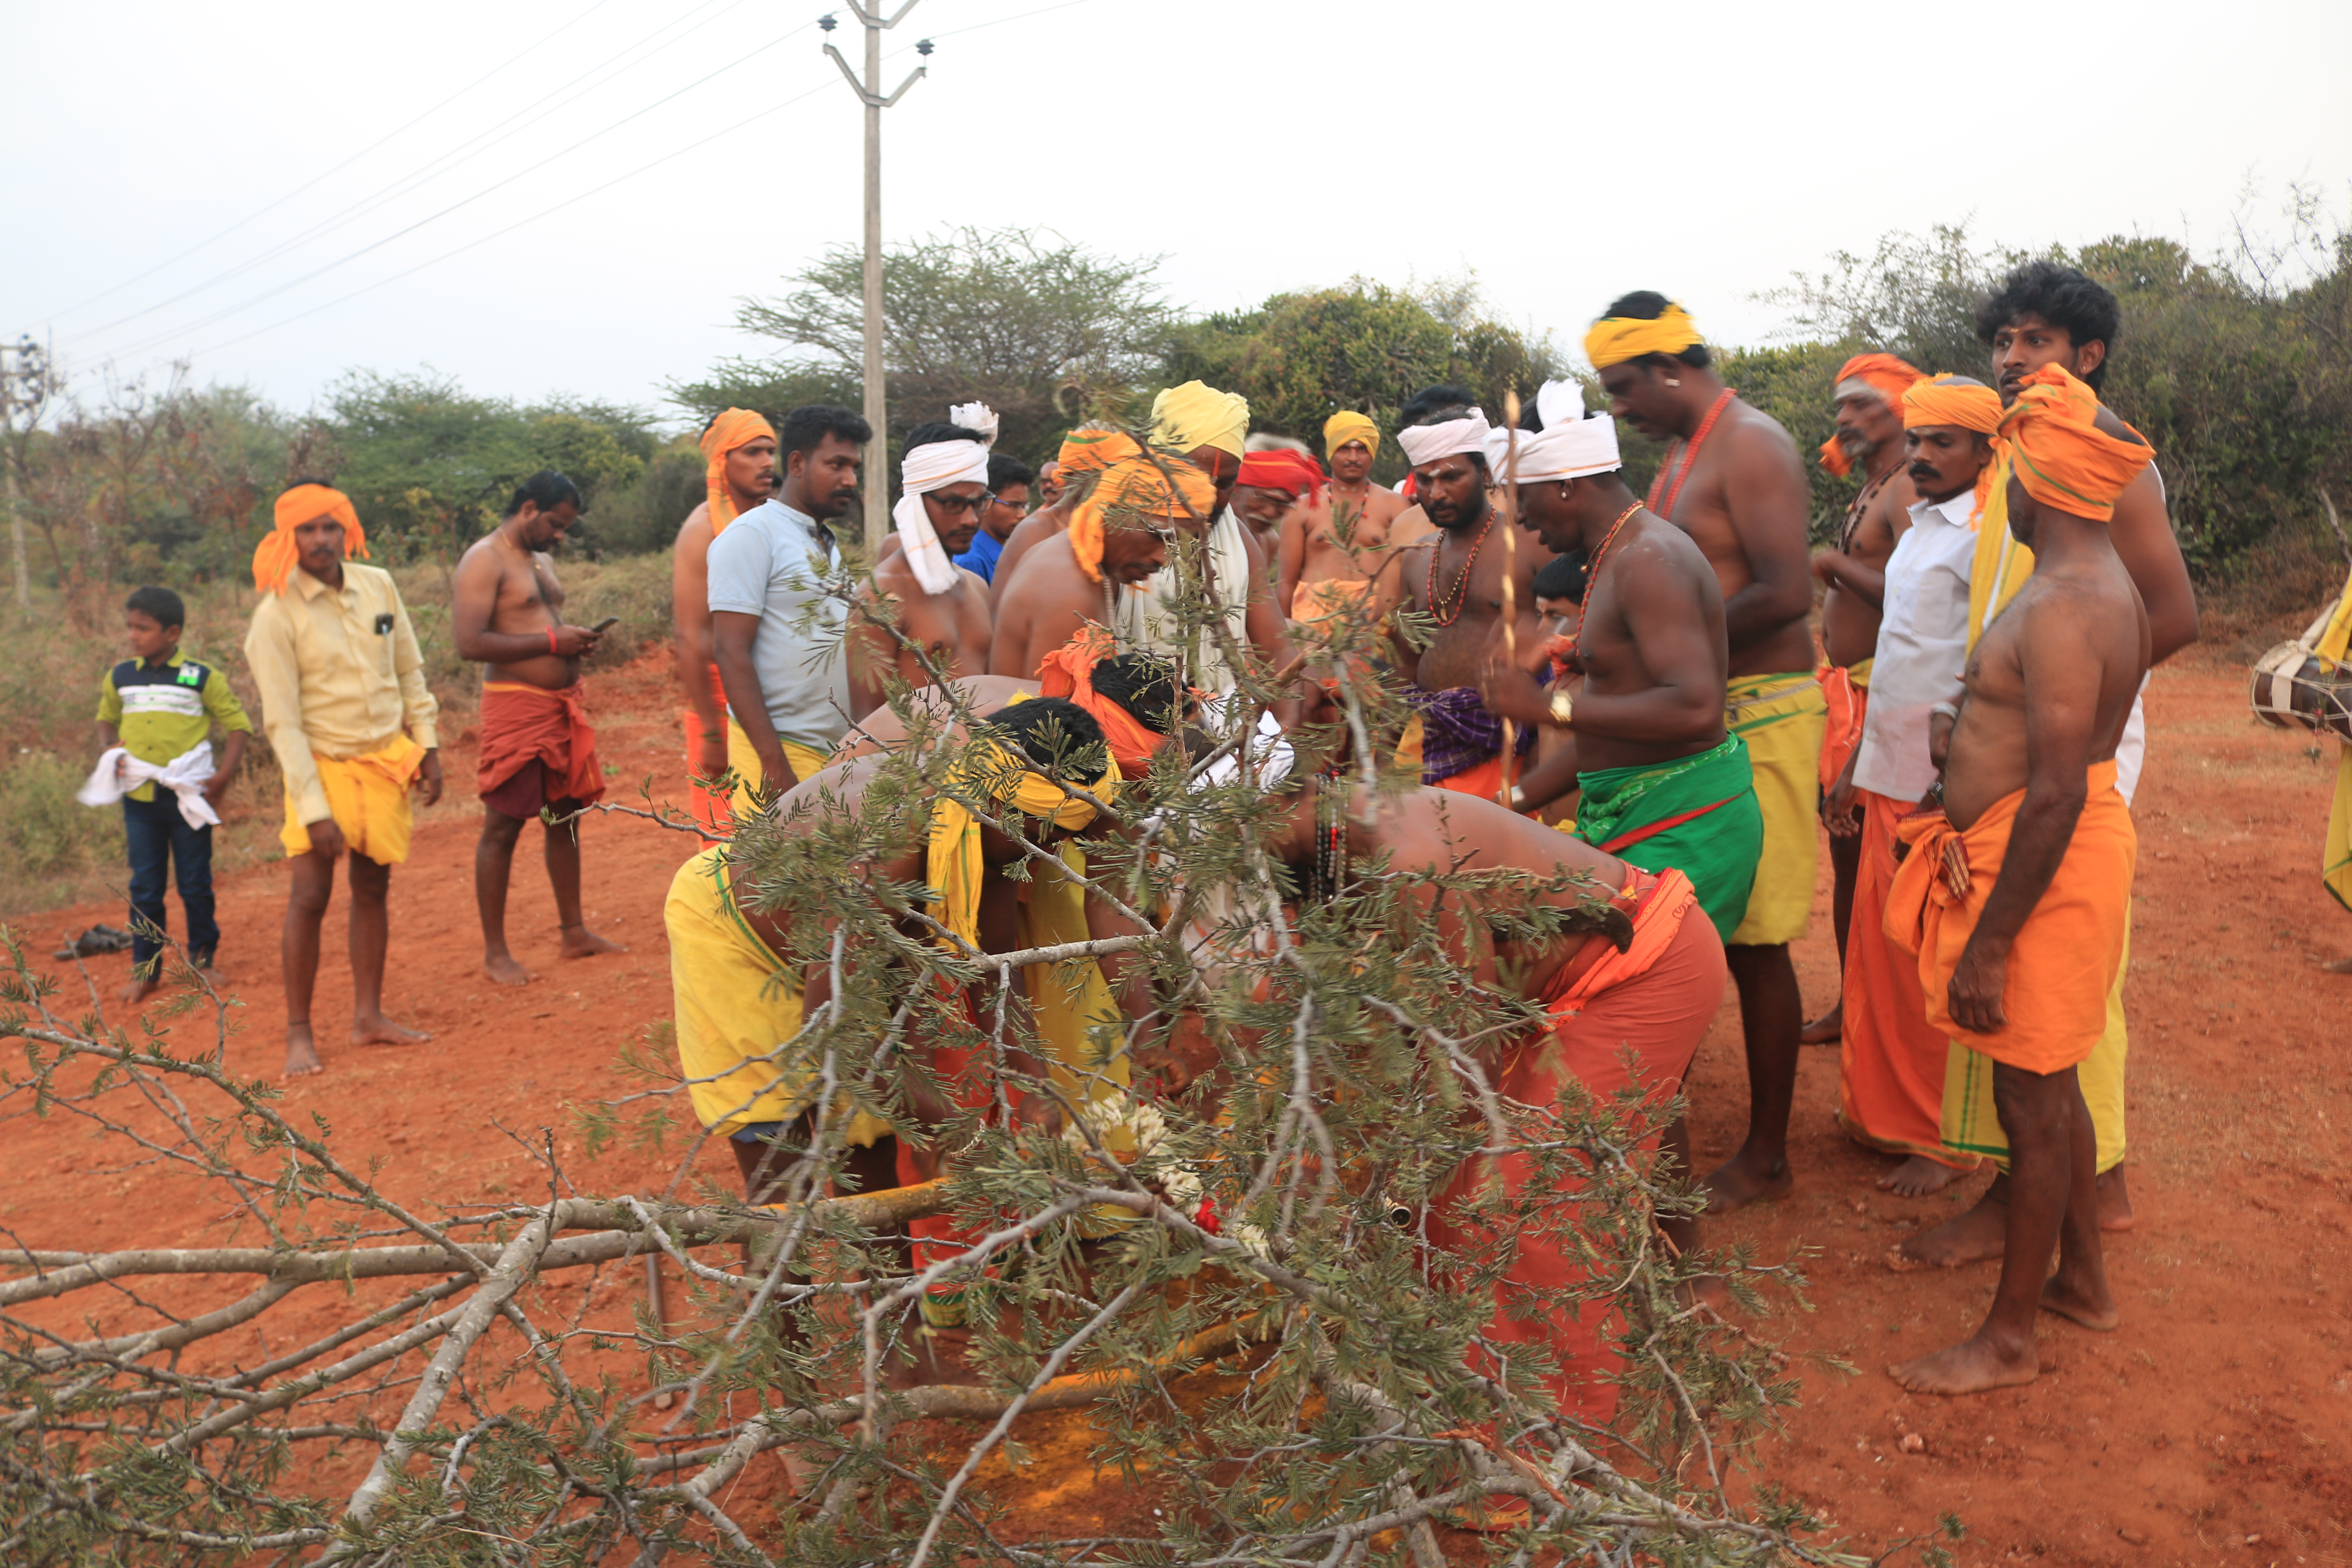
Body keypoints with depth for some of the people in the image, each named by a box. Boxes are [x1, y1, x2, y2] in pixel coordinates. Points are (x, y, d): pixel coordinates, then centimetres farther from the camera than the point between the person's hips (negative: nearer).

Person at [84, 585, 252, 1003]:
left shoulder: (202, 678, -5)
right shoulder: (119, 678, 6)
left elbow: (238, 725, -1)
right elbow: (107, 719, 23)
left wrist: (224, 776, -11)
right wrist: (108, 752, 3)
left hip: (188, 797, -3)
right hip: (139, 799, 3)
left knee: (196, 885, 7)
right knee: (144, 888, 7)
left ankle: (203, 960, 21)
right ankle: (145, 971, 15)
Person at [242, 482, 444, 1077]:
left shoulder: (379, 586, 0)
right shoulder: (276, 615, -13)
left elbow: (410, 671, 12)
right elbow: (282, 721, -14)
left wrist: (427, 744, 7)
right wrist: (313, 808, -17)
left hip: (386, 760, 4)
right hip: (322, 766, -4)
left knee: (373, 889, 11)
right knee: (310, 897, -5)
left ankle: (368, 1016, 20)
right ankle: (299, 1034, 6)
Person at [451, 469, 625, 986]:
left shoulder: (541, 560, 18)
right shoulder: (484, 561, -10)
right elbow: (469, 643, -21)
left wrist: (577, 642, 8)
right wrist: (552, 642, -20)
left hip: (564, 705, 9)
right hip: (516, 707, -9)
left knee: (566, 817, 13)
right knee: (502, 828, -2)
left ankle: (574, 932, 24)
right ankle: (495, 953, 6)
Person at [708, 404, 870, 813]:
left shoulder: (828, 544, 19)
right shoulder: (753, 535, -6)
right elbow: (731, 652, -13)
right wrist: (775, 765, -21)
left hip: (837, 748, 7)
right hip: (781, 749, -7)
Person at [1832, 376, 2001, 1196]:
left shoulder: (1989, 536, -15)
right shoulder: (1920, 526, 14)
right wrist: (1859, 765, 20)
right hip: (1891, 777, 8)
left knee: (1933, 971, 2)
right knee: (1877, 947, 15)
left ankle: (1945, 1140, 16)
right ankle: (1880, 1109, 29)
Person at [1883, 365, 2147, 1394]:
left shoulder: (2060, 610, -24)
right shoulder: (2108, 589, 9)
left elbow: (2056, 797, -27)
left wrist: (1990, 945, -24)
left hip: (2045, 863, -10)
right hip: (2071, 846, 10)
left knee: (2032, 1099, 2)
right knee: (2050, 1086, 21)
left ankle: (2010, 1338, 16)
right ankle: (2083, 1280, 38)